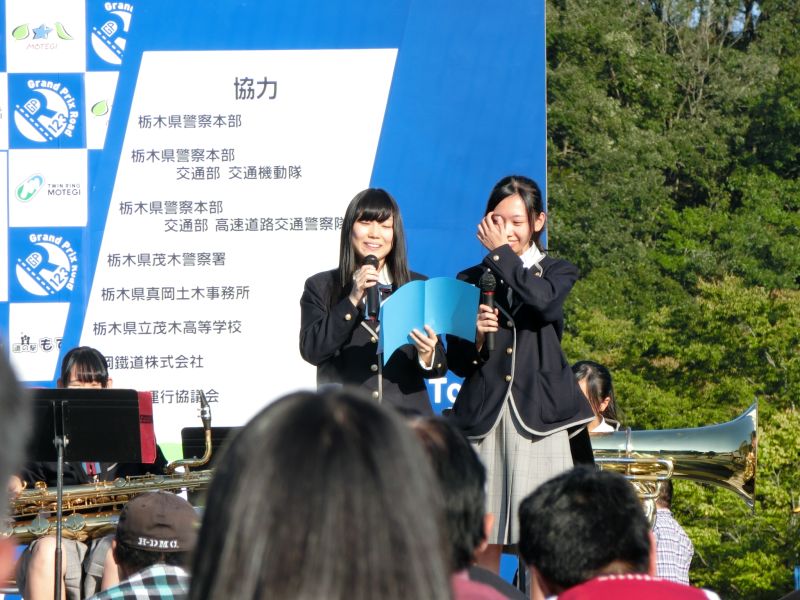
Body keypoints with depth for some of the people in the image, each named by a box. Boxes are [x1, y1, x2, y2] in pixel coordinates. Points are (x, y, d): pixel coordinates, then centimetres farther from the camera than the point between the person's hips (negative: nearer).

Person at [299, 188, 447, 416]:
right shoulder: (321, 286, 9)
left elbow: (439, 366, 7)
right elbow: (311, 351, -5)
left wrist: (427, 356, -17)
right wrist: (353, 300, -12)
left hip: (406, 416, 1)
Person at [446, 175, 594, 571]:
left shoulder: (557, 273, 12)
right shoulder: (471, 281, 15)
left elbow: (543, 300, -13)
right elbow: (456, 360, 11)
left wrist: (502, 252, -3)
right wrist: (475, 336, -10)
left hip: (539, 417, -1)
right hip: (484, 416, 1)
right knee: (483, 542, -3)